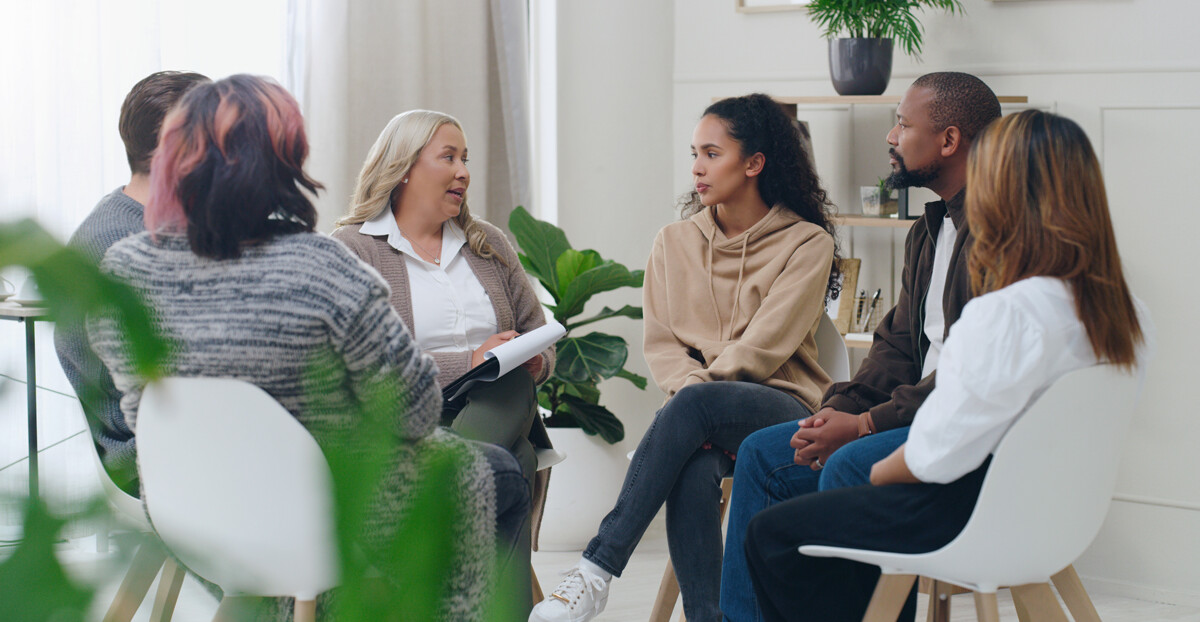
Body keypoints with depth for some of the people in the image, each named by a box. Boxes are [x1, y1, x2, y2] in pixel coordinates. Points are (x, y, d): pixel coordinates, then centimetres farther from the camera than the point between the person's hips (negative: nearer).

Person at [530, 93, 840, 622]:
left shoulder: (807, 242, 2)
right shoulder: (675, 242, 15)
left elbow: (765, 346, -8)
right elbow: (660, 343, 8)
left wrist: (699, 391, -15)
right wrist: (694, 386, -12)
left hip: (780, 407, -3)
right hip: (705, 416, 3)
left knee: (692, 404, -36)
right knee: (694, 467, -36)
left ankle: (597, 569, -39)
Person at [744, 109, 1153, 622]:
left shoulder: (1005, 315, -28)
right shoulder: (1127, 315, -2)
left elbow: (937, 456, -24)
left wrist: (881, 472, -1)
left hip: (970, 520, -9)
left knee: (771, 533, 7)